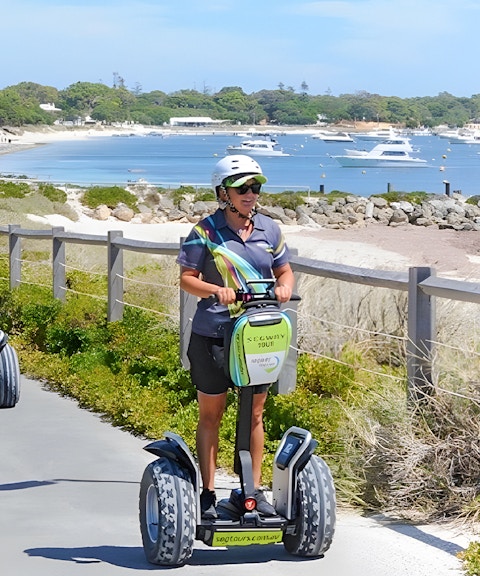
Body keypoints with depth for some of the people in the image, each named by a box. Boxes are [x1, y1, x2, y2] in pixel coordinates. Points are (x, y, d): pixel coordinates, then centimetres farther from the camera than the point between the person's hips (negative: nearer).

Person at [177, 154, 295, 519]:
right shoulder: (206, 231, -5)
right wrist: (217, 290, -23)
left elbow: (285, 270, 15)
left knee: (254, 414, 11)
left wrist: (284, 286, -8)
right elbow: (187, 278, -5)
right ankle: (208, 493, 13)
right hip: (212, 335, -3)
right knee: (211, 414, 6)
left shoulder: (269, 229, 6)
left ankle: (255, 489, 21)